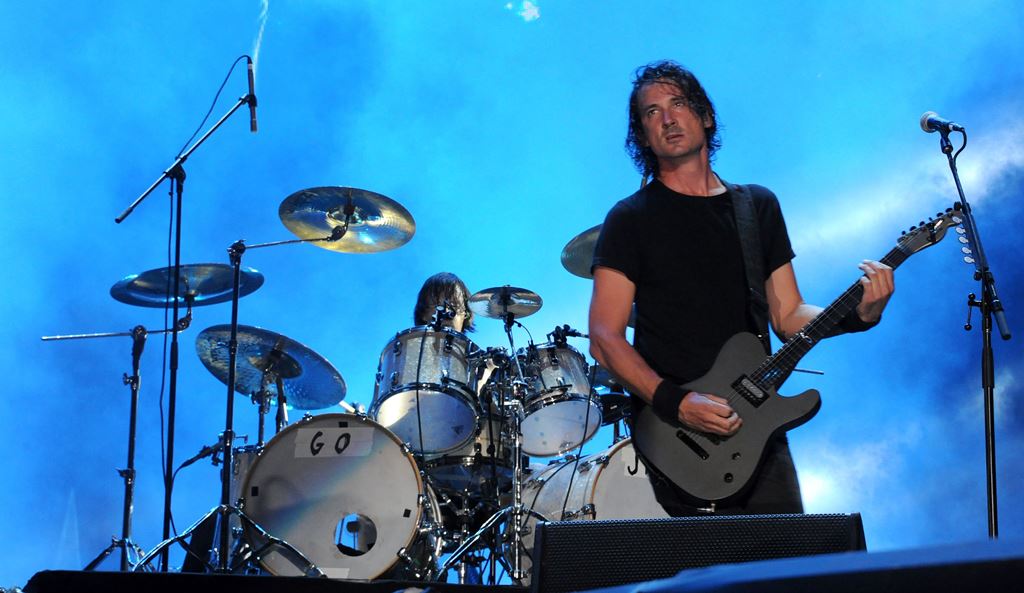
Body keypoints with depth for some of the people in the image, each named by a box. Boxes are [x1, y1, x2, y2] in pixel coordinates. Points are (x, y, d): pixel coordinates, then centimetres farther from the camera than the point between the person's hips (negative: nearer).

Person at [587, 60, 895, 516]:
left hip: (756, 430, 5)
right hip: (680, 438, -4)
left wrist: (858, 313, -6)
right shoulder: (631, 219, -1)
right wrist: (675, 402, -19)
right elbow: (604, 338, -7)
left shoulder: (758, 206, 14)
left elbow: (788, 316, 12)